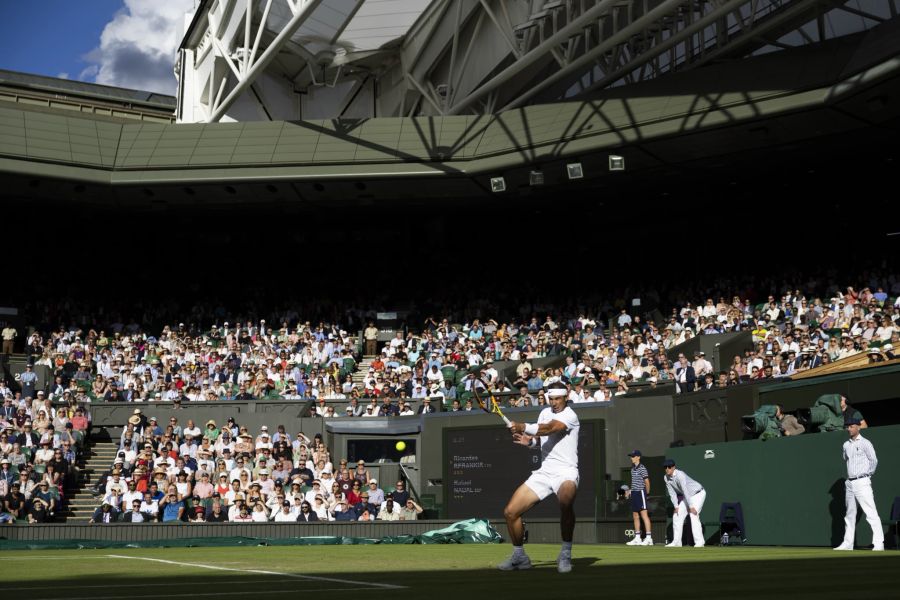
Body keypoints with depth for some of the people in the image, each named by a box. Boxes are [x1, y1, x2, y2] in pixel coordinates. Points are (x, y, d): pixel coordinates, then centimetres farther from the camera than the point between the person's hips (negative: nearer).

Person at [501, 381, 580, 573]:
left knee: (565, 502, -40)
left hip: (565, 472, -7)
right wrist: (529, 441, -3)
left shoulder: (569, 415, -9)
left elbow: (549, 428, -27)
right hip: (543, 472, 7)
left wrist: (524, 427, -38)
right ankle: (519, 556, 20)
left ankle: (565, 554, -24)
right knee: (510, 512, -1)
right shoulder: (545, 412, 15)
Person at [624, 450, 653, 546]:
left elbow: (647, 481, -10)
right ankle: (637, 538, 16)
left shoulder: (642, 468, -11)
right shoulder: (633, 469, 15)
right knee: (635, 516, 10)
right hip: (634, 493, 9)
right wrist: (630, 490, 18)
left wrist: (647, 492, 0)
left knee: (644, 515, -12)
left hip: (641, 492, -9)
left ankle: (648, 538, -14)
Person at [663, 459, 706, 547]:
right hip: (688, 496, 8)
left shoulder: (680, 475, -31)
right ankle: (676, 541, 8)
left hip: (698, 493, -8)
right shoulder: (666, 478, -7)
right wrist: (676, 507, -10)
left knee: (693, 515, -23)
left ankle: (699, 542, -22)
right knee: (677, 516, 2)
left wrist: (691, 507, -36)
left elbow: (685, 491, -34)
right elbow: (672, 493, -3)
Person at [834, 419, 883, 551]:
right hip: (849, 483, 7)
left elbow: (874, 460, -4)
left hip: (862, 482, -7)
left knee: (871, 513, -11)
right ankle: (847, 543, 17)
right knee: (849, 514, 11)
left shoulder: (865, 443, -4)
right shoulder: (846, 445, 13)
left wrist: (869, 474, 1)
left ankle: (878, 543, -12)